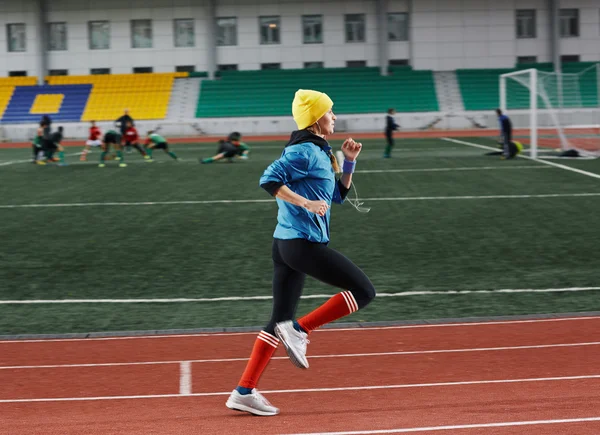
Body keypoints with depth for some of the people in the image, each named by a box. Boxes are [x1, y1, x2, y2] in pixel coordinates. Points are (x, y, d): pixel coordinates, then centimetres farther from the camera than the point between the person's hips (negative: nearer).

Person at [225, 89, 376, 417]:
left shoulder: (317, 152, 19)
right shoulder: (305, 151, -10)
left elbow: (338, 195, 27)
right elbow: (269, 179, -22)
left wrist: (349, 162, 16)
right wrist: (306, 203, -24)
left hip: (286, 244, 10)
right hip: (304, 242, -10)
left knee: (280, 321, 10)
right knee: (364, 291, -3)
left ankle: (244, 392, 8)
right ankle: (299, 330, -8)